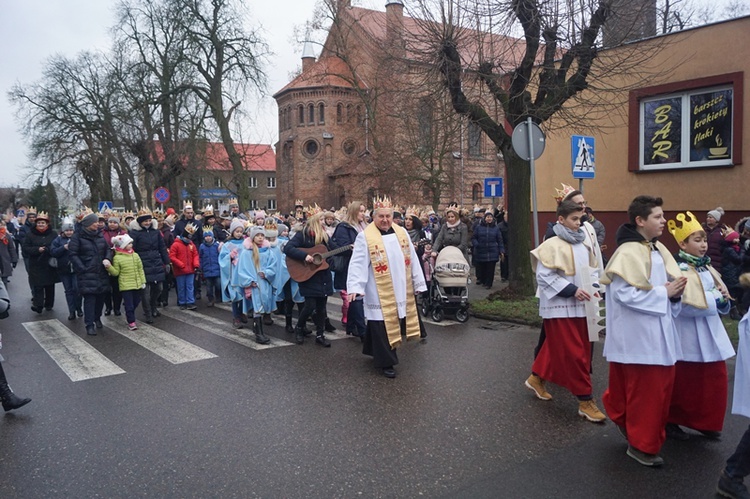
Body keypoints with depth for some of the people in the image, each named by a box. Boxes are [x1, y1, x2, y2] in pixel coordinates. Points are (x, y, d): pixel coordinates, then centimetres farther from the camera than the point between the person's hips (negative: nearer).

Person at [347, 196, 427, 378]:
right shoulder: (365, 237, -10)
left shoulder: (402, 233, 6)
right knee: (382, 326, -1)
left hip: (401, 291, 6)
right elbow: (358, 263, -16)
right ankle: (386, 362, 14)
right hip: (379, 293, -5)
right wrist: (355, 287, -27)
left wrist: (418, 283, 10)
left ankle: (377, 352, 32)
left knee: (396, 322, 13)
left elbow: (412, 259, 9)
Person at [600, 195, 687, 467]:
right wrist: (664, 292, -17)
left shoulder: (659, 250, 10)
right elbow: (625, 293, -24)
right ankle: (641, 445, 18)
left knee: (662, 386, 17)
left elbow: (668, 283, 18)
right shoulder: (628, 252, -17)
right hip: (639, 335, -9)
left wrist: (675, 291, -4)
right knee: (645, 391, 1)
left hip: (660, 332, 9)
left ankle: (625, 419, 38)